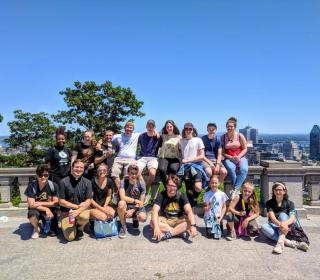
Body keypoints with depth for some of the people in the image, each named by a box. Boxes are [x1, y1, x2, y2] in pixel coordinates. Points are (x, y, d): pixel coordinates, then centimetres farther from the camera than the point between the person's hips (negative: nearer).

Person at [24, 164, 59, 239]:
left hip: (49, 210, 1)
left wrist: (41, 203, -19)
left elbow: (55, 202, -9)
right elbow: (31, 204, -19)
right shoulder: (32, 185, -16)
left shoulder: (53, 186, -13)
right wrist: (46, 209, -27)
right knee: (32, 214, -37)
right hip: (36, 210, -1)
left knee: (53, 233, -15)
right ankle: (36, 228, -1)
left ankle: (45, 223, 22)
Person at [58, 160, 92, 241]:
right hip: (66, 211, -1)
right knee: (70, 237, -16)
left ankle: (80, 228, 3)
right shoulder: (64, 182, -8)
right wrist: (77, 206, -12)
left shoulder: (87, 182, -3)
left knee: (85, 217, -35)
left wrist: (78, 211, -23)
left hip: (81, 209, 1)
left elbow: (88, 201, -6)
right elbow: (61, 201, -6)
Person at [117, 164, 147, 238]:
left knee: (143, 218, -31)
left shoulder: (141, 183, -9)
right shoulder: (123, 182, -12)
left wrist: (132, 210, -19)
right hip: (126, 207, 0)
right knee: (121, 203, -35)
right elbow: (123, 197, -23)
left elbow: (141, 202, -8)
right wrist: (135, 201, -21)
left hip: (137, 207, 1)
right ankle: (123, 227, -11)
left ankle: (135, 219, 12)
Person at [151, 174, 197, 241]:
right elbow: (155, 211, -26)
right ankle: (181, 232, -25)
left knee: (190, 221, -29)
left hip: (178, 220, 0)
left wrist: (193, 225, -41)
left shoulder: (181, 195, -13)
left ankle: (168, 234, -27)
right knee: (153, 223, -30)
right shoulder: (161, 195, -14)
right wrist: (156, 227, -42)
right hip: (164, 220, 0)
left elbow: (189, 211, -24)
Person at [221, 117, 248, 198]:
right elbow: (222, 152, 4)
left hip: (240, 157, 1)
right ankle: (237, 189, -24)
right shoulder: (223, 137, 5)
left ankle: (235, 189, -28)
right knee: (231, 168, -35)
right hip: (228, 158, 0)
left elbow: (245, 149, 4)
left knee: (244, 169, -31)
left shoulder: (240, 136, 3)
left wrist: (238, 156, -12)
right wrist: (230, 157, -14)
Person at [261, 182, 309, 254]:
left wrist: (284, 223, -42)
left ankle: (280, 242, -49)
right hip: (274, 226, 1)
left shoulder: (289, 203, -3)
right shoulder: (269, 203, -3)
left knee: (282, 214, -30)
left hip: (285, 227, -1)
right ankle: (292, 243, -40)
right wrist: (280, 224, -41)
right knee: (263, 227, -32)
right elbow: (272, 217, -18)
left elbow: (292, 218, -19)